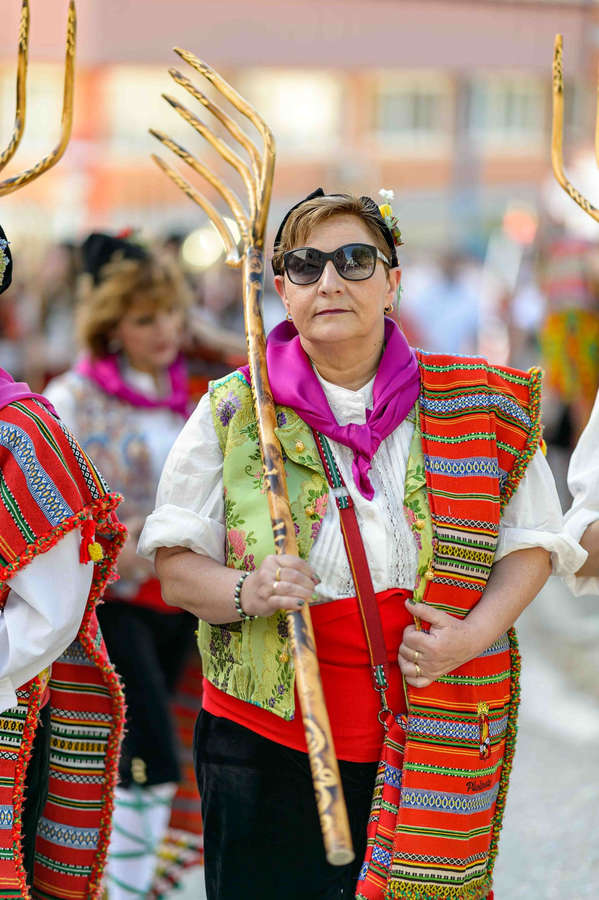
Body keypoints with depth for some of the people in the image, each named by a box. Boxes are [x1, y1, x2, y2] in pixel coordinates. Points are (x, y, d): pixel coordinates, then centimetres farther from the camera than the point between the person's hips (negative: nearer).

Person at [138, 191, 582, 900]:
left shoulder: (476, 408, 2)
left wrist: (474, 635, -10)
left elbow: (529, 544, 7)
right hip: (265, 742, 0)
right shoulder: (232, 410, 2)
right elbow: (176, 568, 2)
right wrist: (246, 591, -19)